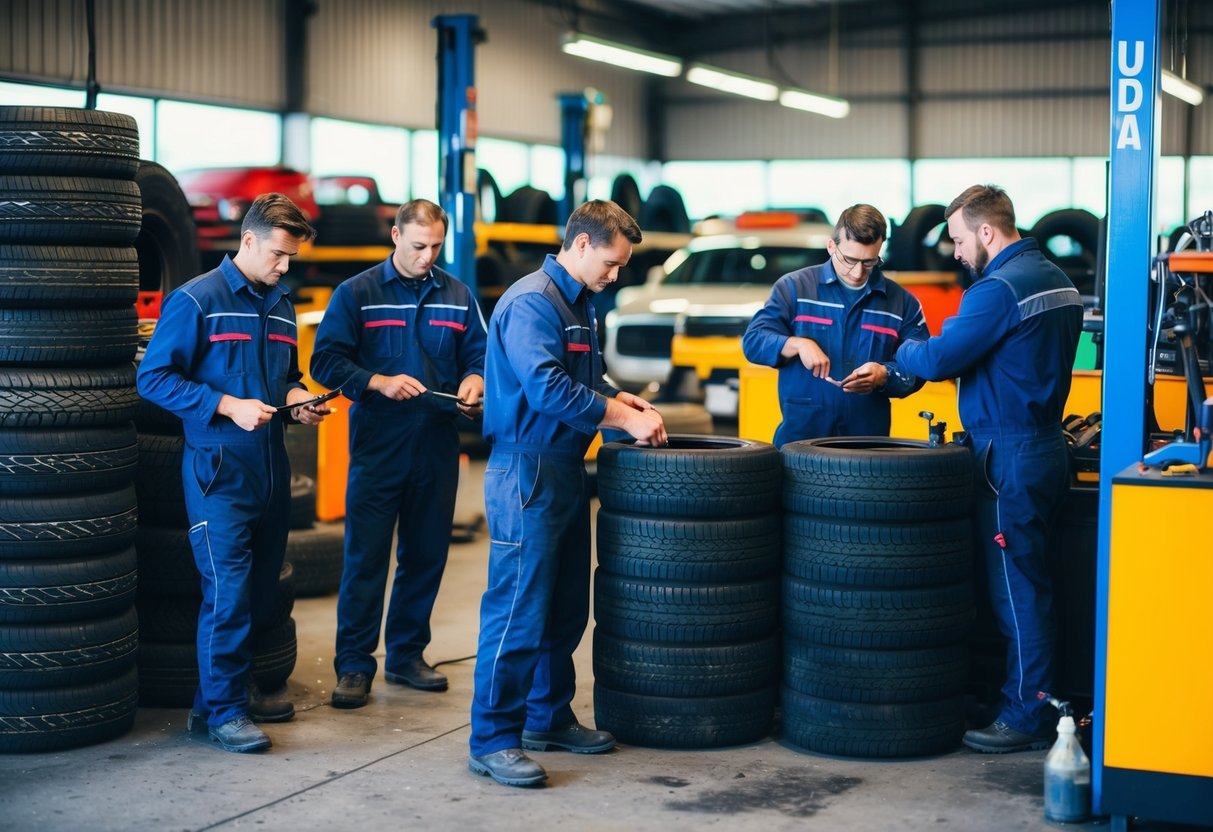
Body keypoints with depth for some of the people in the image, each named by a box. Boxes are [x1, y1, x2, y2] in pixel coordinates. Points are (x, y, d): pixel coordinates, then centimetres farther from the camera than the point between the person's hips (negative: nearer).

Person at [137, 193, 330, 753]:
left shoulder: (280, 307, 16)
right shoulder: (196, 300, -7)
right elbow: (154, 376, -10)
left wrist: (297, 399, 4)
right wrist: (227, 405, -17)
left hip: (270, 465, 7)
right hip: (219, 467, -7)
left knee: (261, 586, 10)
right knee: (228, 588, -10)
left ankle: (235, 688, 24)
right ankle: (221, 709, -1)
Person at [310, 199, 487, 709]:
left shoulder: (457, 296, 10)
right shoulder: (357, 293, -1)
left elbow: (479, 354, 16)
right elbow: (326, 361, -4)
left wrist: (474, 381, -6)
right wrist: (380, 382, -17)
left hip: (437, 447, 4)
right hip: (377, 448, -4)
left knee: (426, 556, 10)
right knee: (365, 557, -4)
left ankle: (406, 655, 23)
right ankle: (354, 664, 3)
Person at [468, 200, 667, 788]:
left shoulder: (576, 304, 16)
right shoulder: (531, 303, -15)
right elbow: (548, 389, -24)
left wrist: (622, 400, 7)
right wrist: (624, 419, -19)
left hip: (565, 470, 10)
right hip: (527, 471, -10)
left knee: (565, 607, 15)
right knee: (519, 610, -7)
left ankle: (548, 718, 27)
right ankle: (492, 739, -1)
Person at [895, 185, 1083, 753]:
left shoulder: (999, 289, -17)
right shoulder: (1056, 280, 14)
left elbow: (938, 360, -18)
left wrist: (903, 351, 3)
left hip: (1010, 457, -10)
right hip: (1044, 445, 10)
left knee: (1017, 589, -4)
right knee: (1027, 584, 14)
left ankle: (1027, 718, 2)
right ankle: (1029, 700, 20)